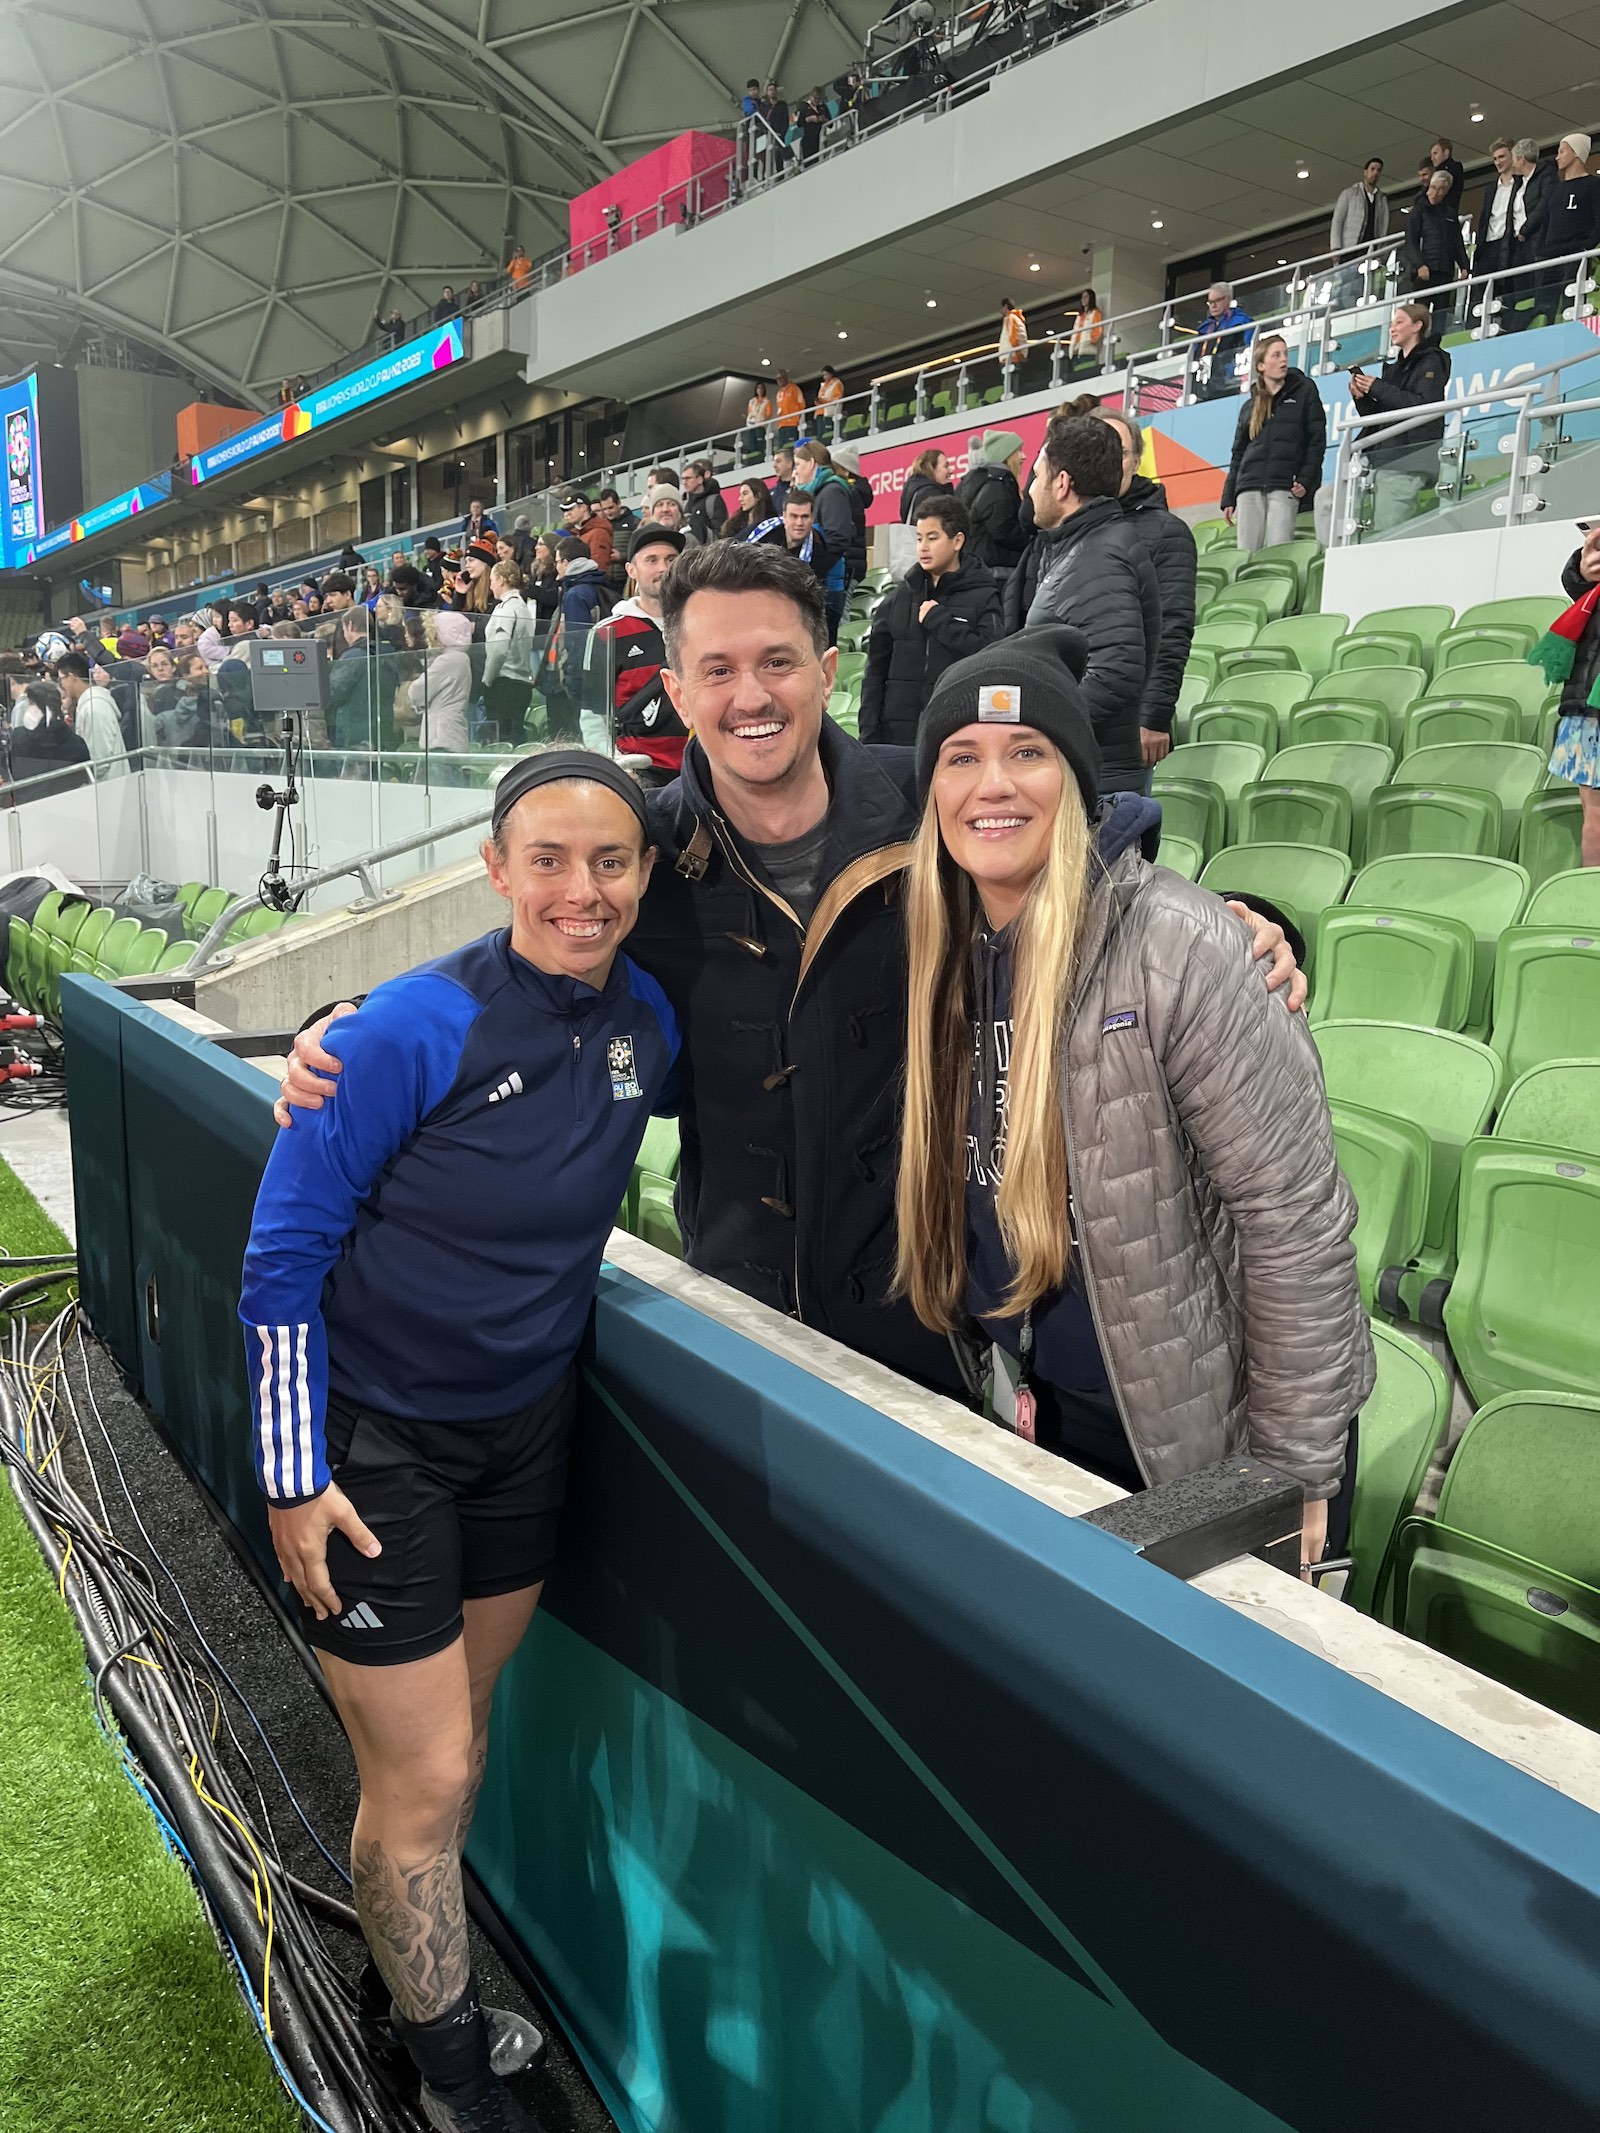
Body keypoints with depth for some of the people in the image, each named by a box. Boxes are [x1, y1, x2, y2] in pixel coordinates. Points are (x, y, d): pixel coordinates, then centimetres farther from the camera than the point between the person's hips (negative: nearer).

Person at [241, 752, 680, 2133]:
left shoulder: (647, 1023, -6)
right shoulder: (417, 1028, -24)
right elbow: (282, 1255, -18)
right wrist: (294, 1479, -15)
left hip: (528, 1423, 5)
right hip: (374, 1440, -5)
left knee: (460, 1734, 20)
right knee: (425, 1778, 6)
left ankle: (424, 1966, 47)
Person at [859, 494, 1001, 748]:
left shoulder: (983, 596, 2)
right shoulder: (901, 596, 12)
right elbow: (876, 669, 12)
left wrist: (937, 618, -10)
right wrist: (869, 736, 4)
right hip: (897, 734, 3)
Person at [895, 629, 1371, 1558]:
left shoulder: (1178, 948, -23)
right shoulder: (946, 949, -3)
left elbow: (1295, 1216, -20)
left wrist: (1296, 1466, -15)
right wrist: (1008, 1370, 8)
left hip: (1214, 1432, -5)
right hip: (1054, 1413, 6)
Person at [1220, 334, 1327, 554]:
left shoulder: (1304, 391, 12)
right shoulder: (1250, 406, 21)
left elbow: (1317, 440, 5)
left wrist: (1306, 480, -8)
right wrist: (1228, 499, 12)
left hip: (1285, 486, -3)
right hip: (1250, 487, 3)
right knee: (1246, 555, -5)